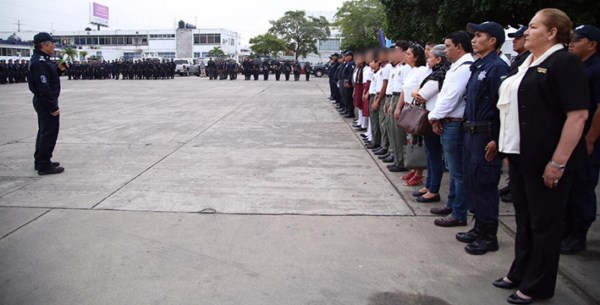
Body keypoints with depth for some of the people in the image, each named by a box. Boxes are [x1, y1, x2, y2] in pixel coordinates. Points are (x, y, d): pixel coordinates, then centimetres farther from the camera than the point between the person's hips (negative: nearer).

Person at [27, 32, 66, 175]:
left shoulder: (42, 59, 12)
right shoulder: (40, 62, -20)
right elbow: (44, 88, -25)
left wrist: (58, 70, 5)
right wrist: (53, 107, -24)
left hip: (44, 102, 11)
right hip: (46, 103, -11)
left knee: (44, 132, 18)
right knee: (49, 133, -5)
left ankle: (40, 162, 28)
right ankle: (44, 166, 2)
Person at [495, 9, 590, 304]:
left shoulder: (565, 63, -13)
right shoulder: (527, 63, 13)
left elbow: (578, 114, -19)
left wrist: (559, 162, -22)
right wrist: (509, 148, 17)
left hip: (546, 160, -8)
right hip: (520, 155, 8)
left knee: (544, 222, 5)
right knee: (524, 218, 18)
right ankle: (520, 273, 33)